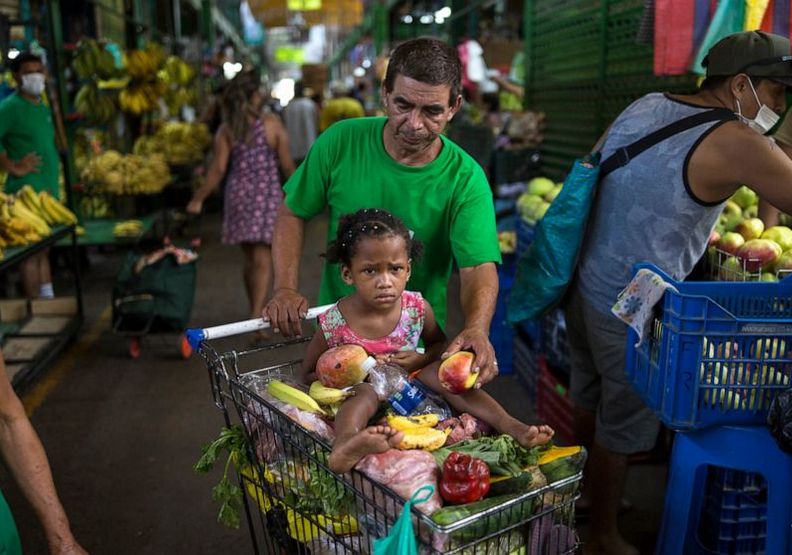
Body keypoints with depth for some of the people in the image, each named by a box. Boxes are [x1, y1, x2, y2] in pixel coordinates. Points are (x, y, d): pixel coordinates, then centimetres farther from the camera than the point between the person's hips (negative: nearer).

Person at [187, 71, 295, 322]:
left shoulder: (226, 130, 0)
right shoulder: (272, 124, -4)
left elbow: (218, 170, -5)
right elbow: (287, 165, -2)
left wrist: (198, 199, 3)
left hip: (239, 194, 3)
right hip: (267, 195, -3)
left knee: (250, 259, 16)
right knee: (263, 259, -4)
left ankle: (256, 310, 29)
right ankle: (257, 315, -15)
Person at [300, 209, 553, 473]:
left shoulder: (417, 308, -10)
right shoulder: (334, 323, -18)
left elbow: (440, 343, 12)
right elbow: (308, 375, -4)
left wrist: (422, 360, -12)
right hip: (354, 396, -3)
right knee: (366, 391, -36)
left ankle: (512, 426, -27)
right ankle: (345, 445, -69)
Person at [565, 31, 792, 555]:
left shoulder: (643, 106, 5)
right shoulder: (733, 143, -18)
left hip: (585, 284, 8)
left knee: (591, 403, 25)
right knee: (622, 429, 11)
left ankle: (589, 494, 47)